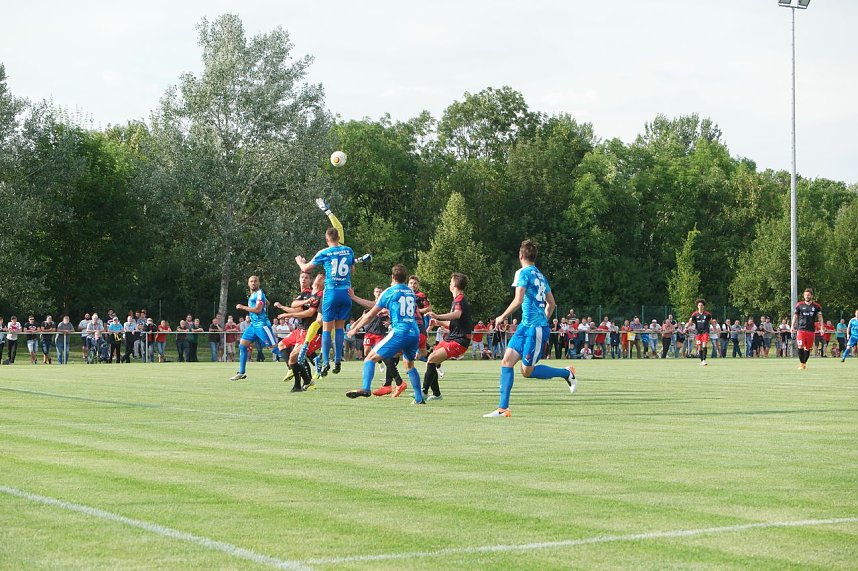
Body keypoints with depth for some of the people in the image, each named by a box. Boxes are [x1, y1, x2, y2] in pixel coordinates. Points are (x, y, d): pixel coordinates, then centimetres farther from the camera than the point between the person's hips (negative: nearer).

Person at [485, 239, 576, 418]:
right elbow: (551, 303, 21)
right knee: (507, 361, 1)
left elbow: (518, 300, -19)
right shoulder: (540, 275, 16)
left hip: (535, 329, -9)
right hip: (526, 326, 9)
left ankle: (567, 373, 12)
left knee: (527, 372, -2)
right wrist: (544, 320, 30)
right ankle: (503, 408, -3)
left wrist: (502, 317, -7)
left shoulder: (523, 273, -10)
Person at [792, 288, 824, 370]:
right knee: (800, 347, -14)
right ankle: (801, 363, -6)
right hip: (801, 329, -1)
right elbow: (795, 316, 11)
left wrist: (821, 327, -1)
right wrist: (793, 326, 4)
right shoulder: (799, 305, 5)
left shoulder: (816, 306, 6)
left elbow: (820, 317, 10)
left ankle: (804, 362, 20)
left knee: (808, 348, 5)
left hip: (811, 330, 1)